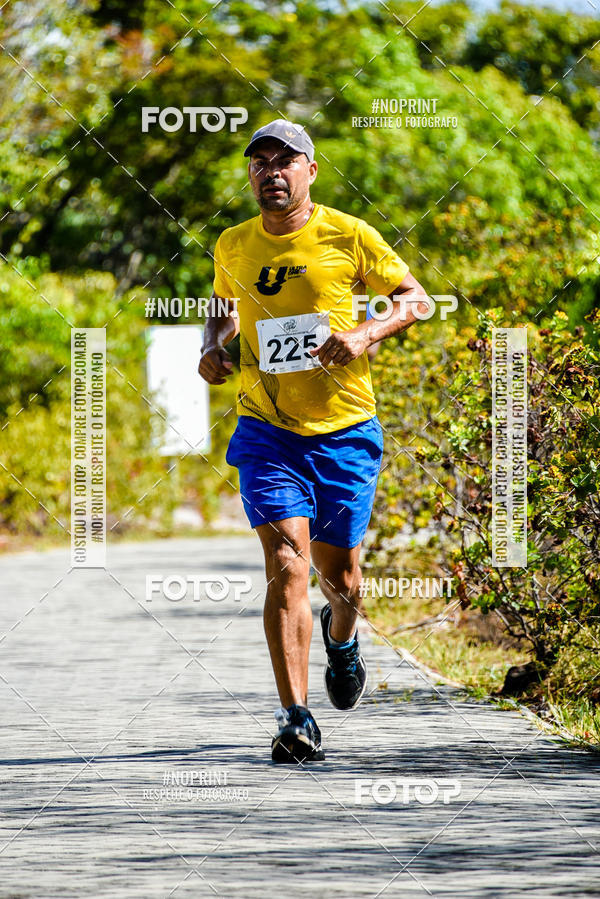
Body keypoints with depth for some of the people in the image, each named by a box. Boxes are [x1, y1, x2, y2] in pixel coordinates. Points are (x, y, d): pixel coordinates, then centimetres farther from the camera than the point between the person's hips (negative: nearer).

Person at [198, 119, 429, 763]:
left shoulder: (349, 237, -4)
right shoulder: (233, 247, 6)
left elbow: (413, 297, 3)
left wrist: (366, 333, -16)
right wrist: (214, 346, 3)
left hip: (344, 431, -1)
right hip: (267, 431, 1)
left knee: (337, 573, 9)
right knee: (287, 565, -16)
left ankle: (341, 638, 48)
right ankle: (296, 721, -16)